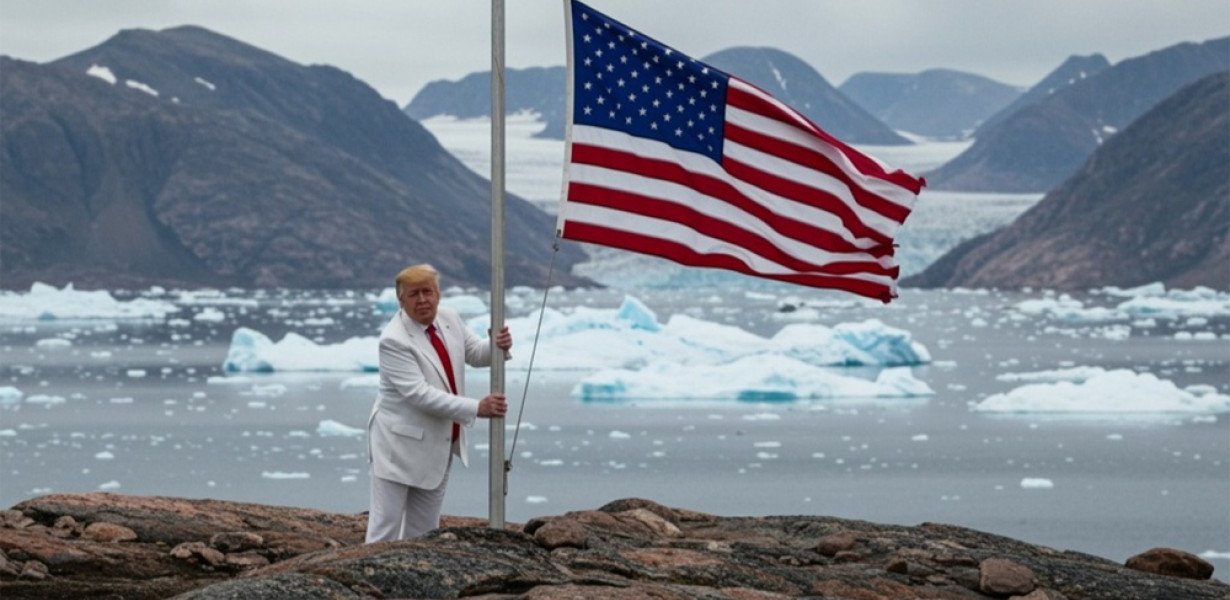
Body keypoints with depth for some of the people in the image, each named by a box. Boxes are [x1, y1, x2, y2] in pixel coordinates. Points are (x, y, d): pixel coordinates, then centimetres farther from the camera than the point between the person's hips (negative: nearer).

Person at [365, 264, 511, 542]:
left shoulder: (449, 319, 1)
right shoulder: (394, 340, -21)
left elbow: (474, 353, 15)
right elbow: (419, 394, -26)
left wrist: (498, 346, -10)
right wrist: (476, 408, -29)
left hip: (439, 443, 7)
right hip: (401, 443, -7)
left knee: (424, 529, 14)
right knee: (385, 528, -6)